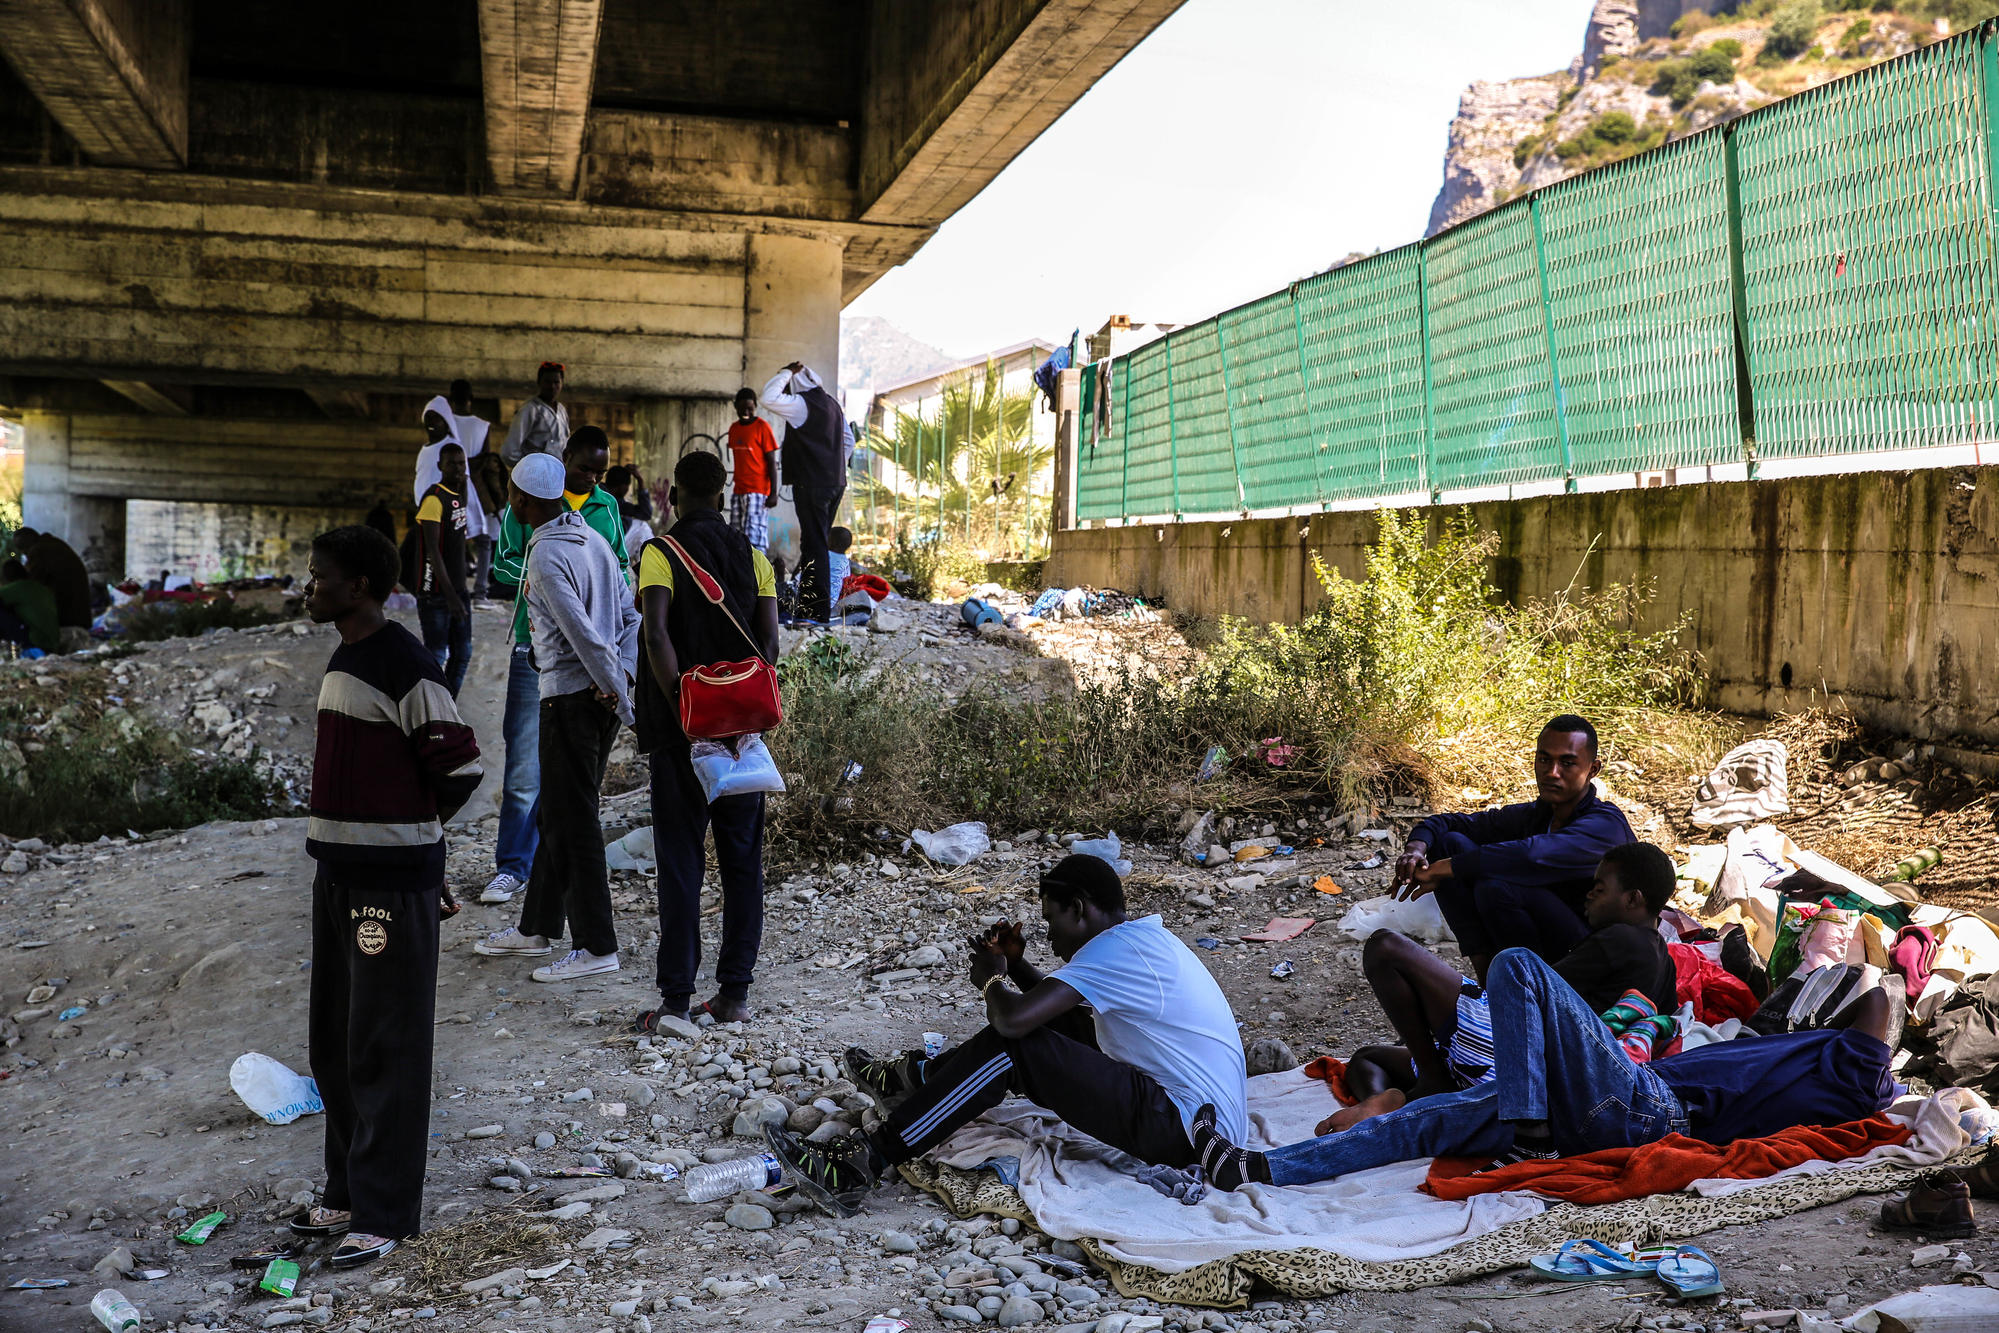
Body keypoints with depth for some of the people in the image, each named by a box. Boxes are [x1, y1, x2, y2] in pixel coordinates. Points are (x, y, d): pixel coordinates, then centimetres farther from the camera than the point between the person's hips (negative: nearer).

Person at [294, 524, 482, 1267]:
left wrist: (412, 831, -3)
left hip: (392, 880, -10)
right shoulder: (345, 657, 13)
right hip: (340, 872, 10)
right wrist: (346, 833, 13)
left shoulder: (404, 664, -16)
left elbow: (461, 765, -18)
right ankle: (350, 1193, 28)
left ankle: (384, 1216, 7)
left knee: (383, 1050, -2)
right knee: (334, 1042, 16)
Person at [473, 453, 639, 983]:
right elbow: (630, 616, 10)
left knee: (573, 819, -2)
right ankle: (537, 926, 30)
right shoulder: (596, 541, 11)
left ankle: (597, 945, 3)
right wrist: (623, 676, 2)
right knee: (559, 812, 18)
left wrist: (621, 697, -14)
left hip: (570, 696, -9)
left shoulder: (546, 557, -16)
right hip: (600, 696, 9)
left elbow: (584, 633, -21)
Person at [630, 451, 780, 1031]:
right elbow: (769, 642, -3)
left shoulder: (661, 553, -5)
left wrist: (682, 713, -16)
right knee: (742, 858, 9)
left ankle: (676, 998, 3)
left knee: (680, 862, 2)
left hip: (680, 726, -3)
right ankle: (735, 992, 12)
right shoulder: (753, 557, 6)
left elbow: (657, 635, -19)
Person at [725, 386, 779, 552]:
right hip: (739, 491, 7)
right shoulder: (733, 428, 13)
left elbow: (771, 462, -7)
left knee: (754, 538, -15)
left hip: (758, 490, -7)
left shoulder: (762, 427, -6)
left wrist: (773, 493, -13)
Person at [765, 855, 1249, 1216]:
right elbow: (1046, 1004, 27)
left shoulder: (1115, 948, -17)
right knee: (1055, 1024, 19)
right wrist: (1015, 966, 10)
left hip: (1181, 1132, -10)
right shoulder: (1145, 937, 15)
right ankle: (913, 1075, 33)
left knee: (1009, 1048, -18)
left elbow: (1013, 1019, -26)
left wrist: (991, 980, -4)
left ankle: (861, 1165, -17)